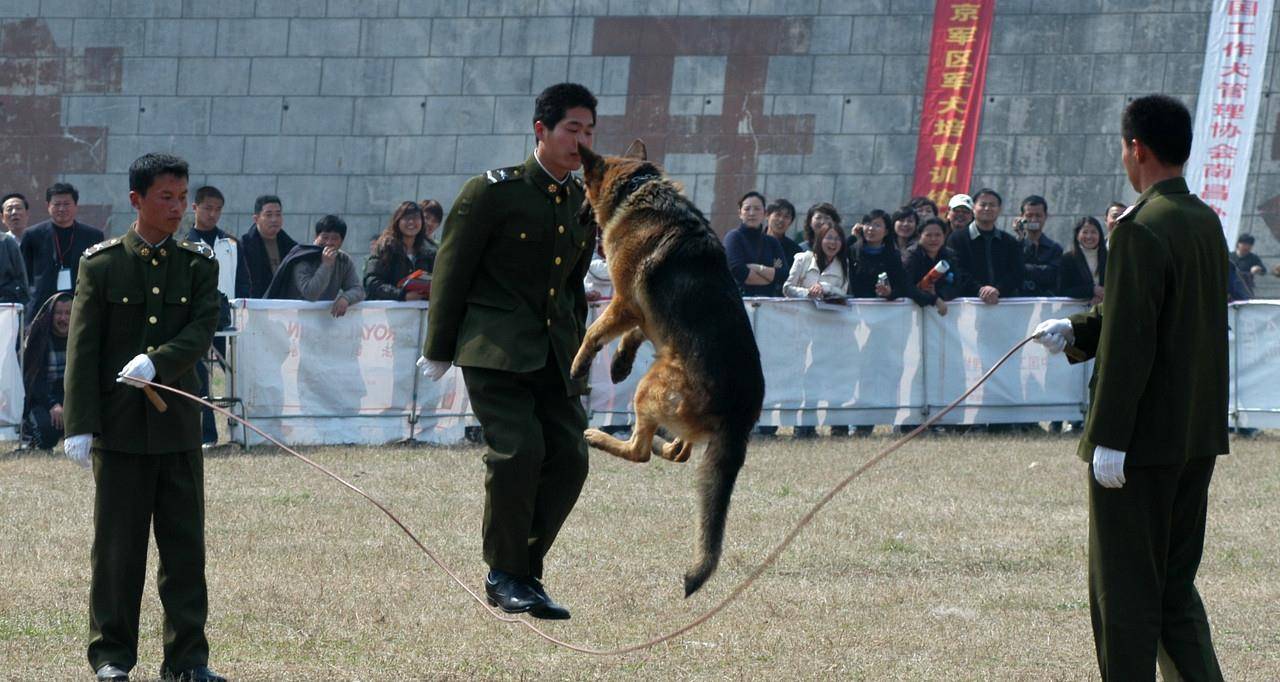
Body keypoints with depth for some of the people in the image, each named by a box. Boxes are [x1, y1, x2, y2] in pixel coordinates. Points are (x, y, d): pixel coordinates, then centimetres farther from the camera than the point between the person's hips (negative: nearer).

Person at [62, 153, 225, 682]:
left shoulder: (199, 265, 7)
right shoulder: (101, 265, -1)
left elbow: (202, 330, -6)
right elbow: (82, 348, -3)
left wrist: (157, 363, -24)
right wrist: (79, 425, -9)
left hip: (178, 425, 2)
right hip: (119, 426, -2)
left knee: (185, 544, 3)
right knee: (117, 543, 3)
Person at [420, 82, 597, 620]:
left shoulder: (586, 203, 12)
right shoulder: (493, 192, -6)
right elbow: (451, 269, -2)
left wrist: (577, 353, 23)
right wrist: (438, 350, -1)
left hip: (554, 353, 6)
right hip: (496, 348, -6)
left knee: (570, 458, -5)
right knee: (518, 450, -19)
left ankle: (525, 571, 9)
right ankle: (505, 576, -3)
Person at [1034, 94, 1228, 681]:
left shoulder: (1141, 230, -18)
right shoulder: (1206, 222, 9)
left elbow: (1129, 341, -21)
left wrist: (1110, 438, -18)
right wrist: (1077, 330, 16)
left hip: (1143, 438, -9)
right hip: (1199, 437, 9)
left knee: (1124, 589, 0)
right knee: (1175, 584, 16)